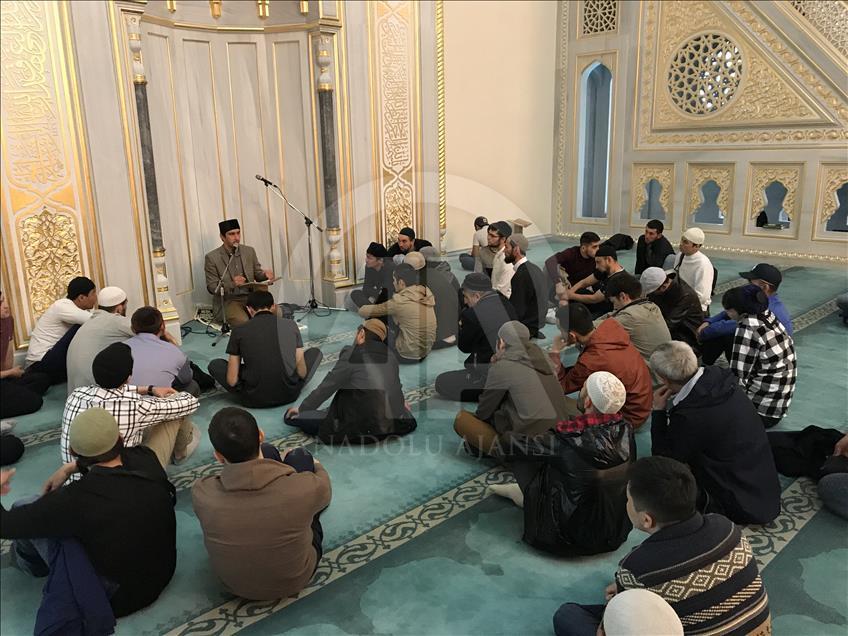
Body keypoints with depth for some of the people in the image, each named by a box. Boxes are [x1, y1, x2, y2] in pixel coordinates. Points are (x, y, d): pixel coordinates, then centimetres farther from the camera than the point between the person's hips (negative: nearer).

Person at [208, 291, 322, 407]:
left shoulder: (239, 331, 0)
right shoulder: (291, 324, 3)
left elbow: (232, 381, -1)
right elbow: (302, 373, 5)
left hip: (255, 399, 0)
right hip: (289, 395, 1)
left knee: (215, 365, 21)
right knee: (315, 352, 23)